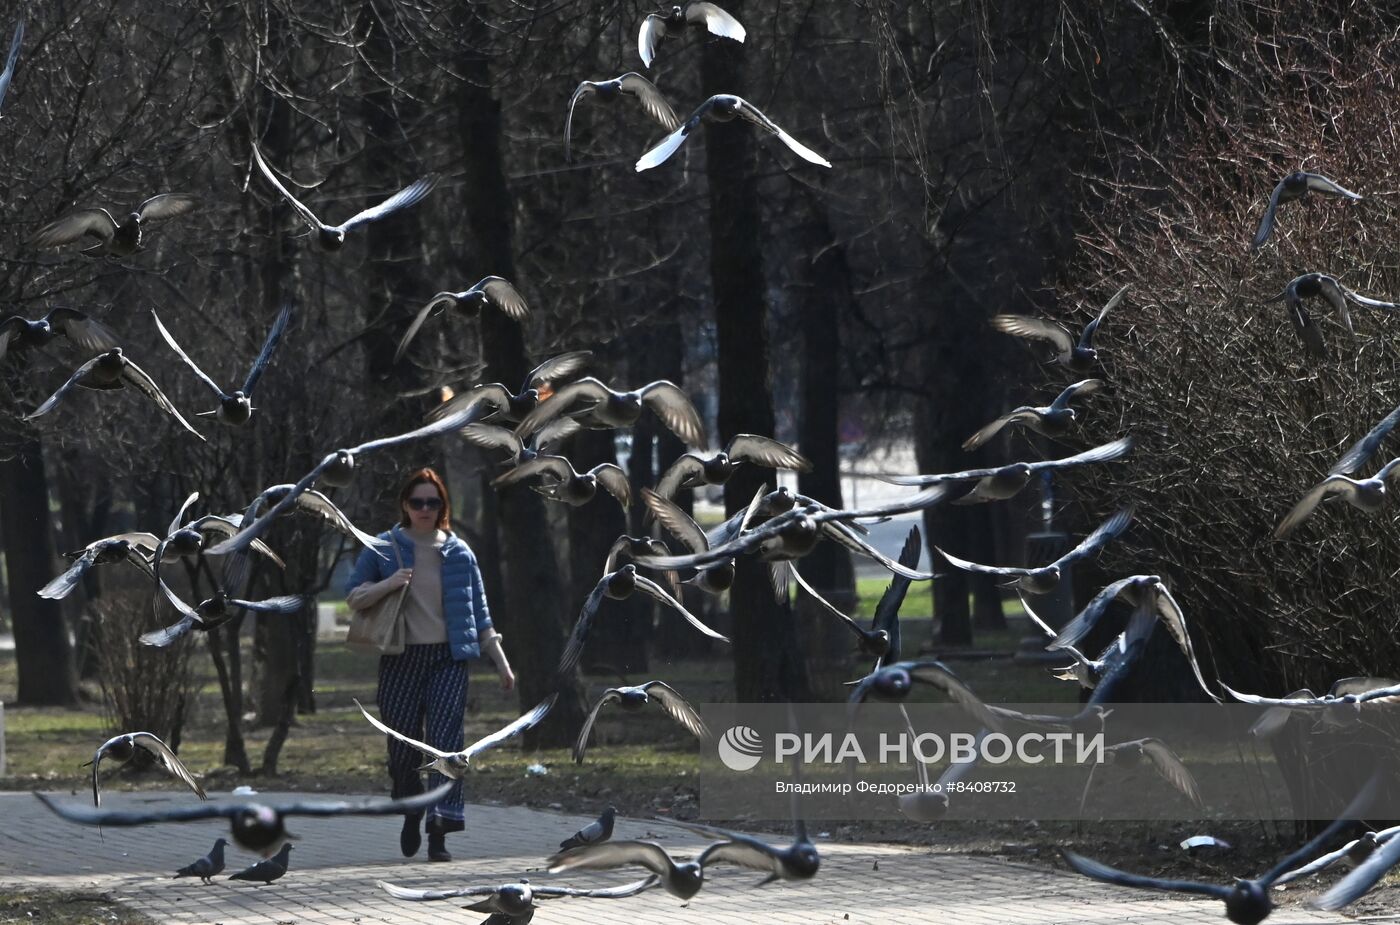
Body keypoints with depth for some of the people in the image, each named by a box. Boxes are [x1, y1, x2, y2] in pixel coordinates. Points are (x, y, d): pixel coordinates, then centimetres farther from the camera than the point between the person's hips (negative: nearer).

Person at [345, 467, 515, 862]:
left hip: (448, 659, 0)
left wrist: (501, 662, 10)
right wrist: (387, 584, -14)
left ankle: (439, 834, -19)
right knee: (402, 749, 2)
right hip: (401, 661, 0)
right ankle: (412, 812, 32)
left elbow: (479, 614, 14)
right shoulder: (384, 548, 5)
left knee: (445, 739, -15)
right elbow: (352, 596, 5)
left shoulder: (459, 553, 9)